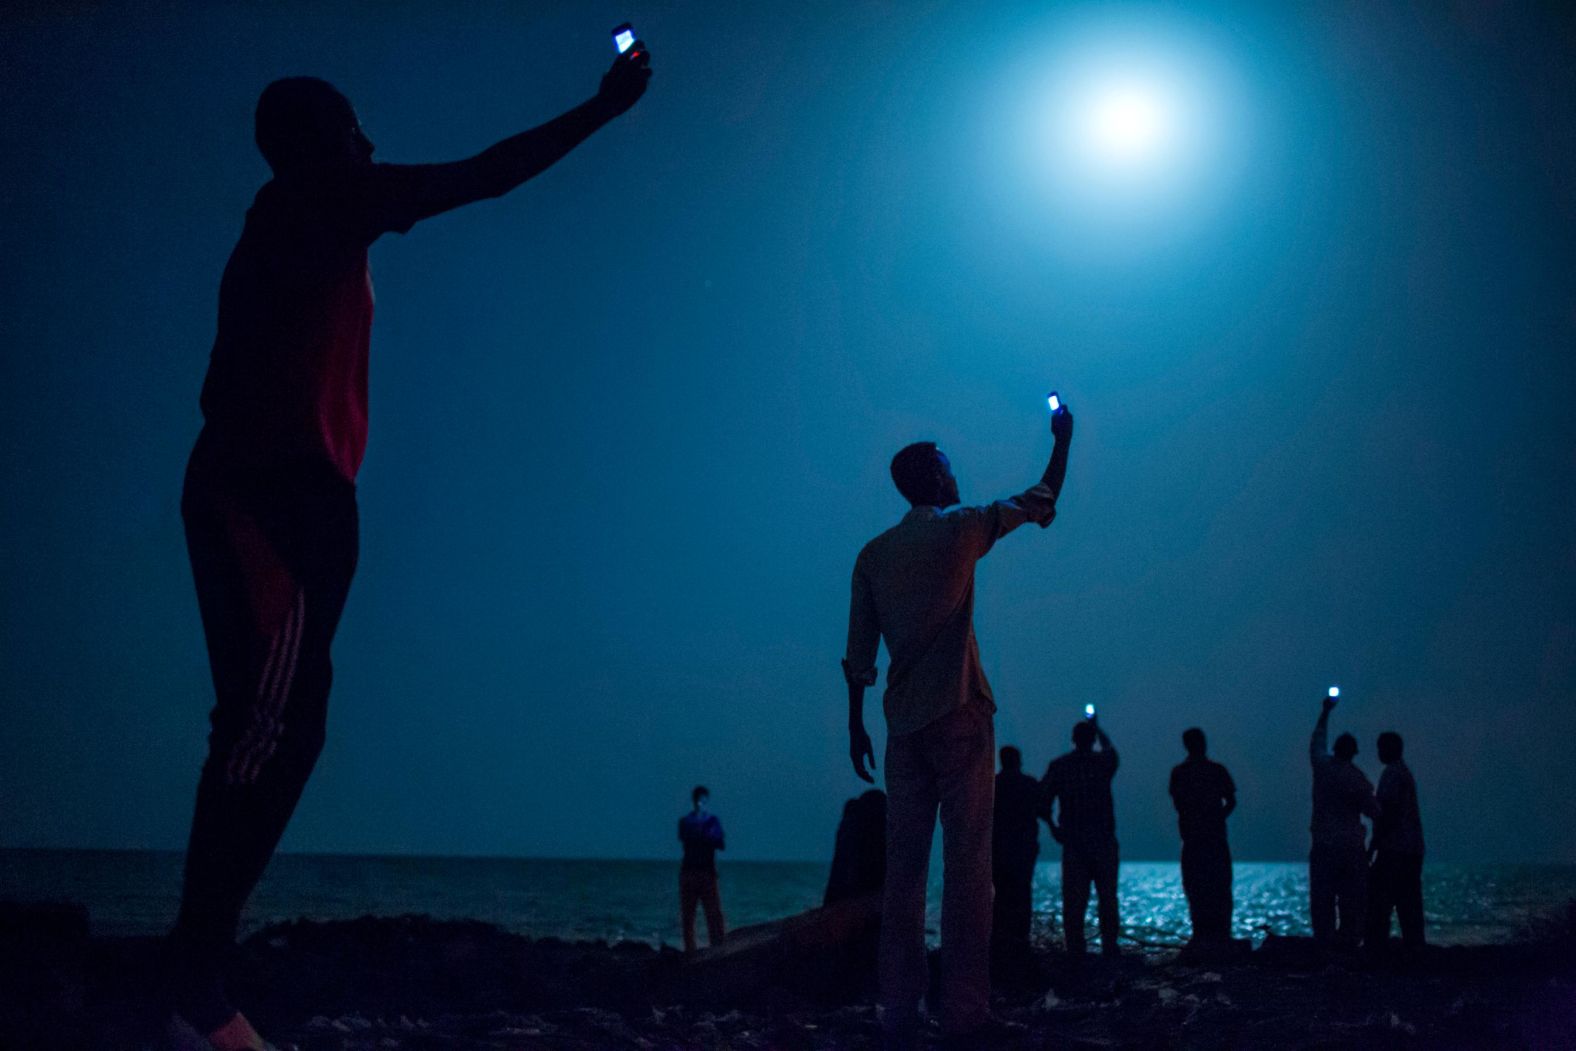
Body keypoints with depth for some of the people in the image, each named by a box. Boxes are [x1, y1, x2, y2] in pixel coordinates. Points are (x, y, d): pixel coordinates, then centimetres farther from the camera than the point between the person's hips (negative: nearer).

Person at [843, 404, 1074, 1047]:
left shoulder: (874, 554, 11)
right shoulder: (961, 530, 0)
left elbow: (859, 653, 10)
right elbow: (1041, 501, 12)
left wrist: (856, 725, 15)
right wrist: (1062, 440, 25)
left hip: (903, 722, 5)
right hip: (958, 715, -4)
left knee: (903, 867, 4)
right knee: (967, 863, -5)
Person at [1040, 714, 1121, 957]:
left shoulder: (1059, 765, 0)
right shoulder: (1103, 762, 1)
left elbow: (1042, 800, -5)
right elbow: (1110, 748, 27)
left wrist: (1052, 826, 9)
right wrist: (1097, 727, 43)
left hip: (1072, 841, 0)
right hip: (1103, 840, 0)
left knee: (1074, 899, 1)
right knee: (1107, 896, 5)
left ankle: (1075, 947, -2)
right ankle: (1109, 944, 1)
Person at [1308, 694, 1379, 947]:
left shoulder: (1322, 765, 0)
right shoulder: (1357, 778, -6)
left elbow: (1317, 740, 19)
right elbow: (1373, 810, -1)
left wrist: (1326, 712, 30)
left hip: (1323, 844, 1)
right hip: (1352, 847, -1)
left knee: (1322, 898, 2)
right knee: (1352, 898, 3)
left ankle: (1324, 939, -4)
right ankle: (1350, 940, 0)